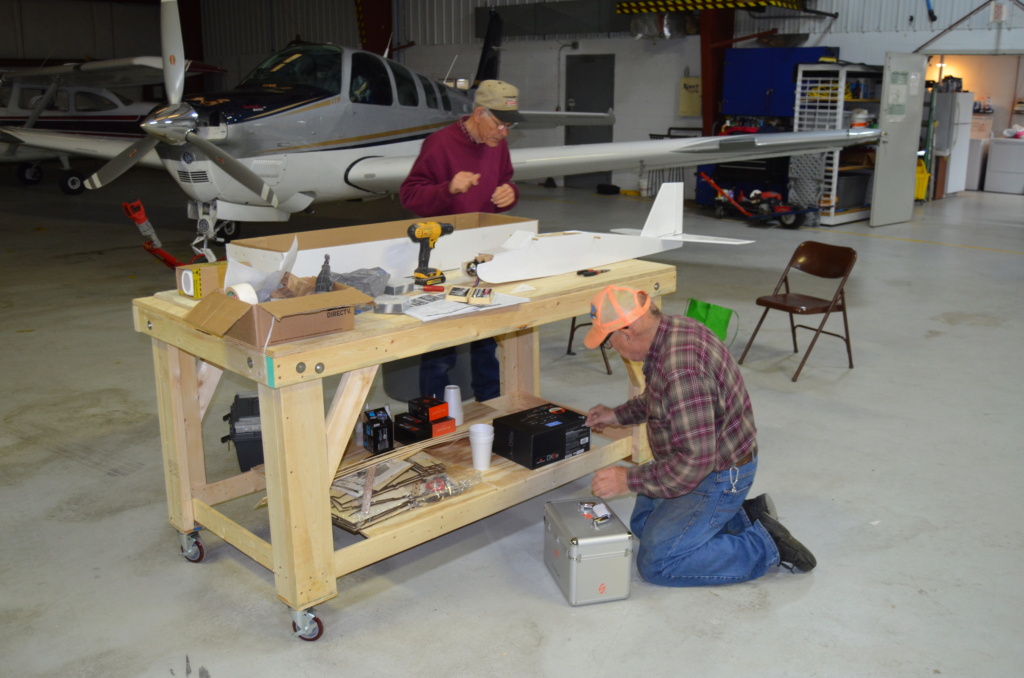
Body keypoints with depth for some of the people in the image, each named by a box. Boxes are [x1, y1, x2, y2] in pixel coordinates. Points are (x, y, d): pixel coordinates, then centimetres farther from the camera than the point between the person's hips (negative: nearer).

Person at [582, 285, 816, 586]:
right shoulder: (672, 327, -4)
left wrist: (628, 480, -24)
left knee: (656, 563, -7)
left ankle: (765, 546, 0)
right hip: (704, 455, 10)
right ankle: (743, 515, 19)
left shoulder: (681, 370, -36)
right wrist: (618, 414, 13)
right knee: (642, 524, 22)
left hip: (719, 475, -10)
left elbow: (695, 461, -33)